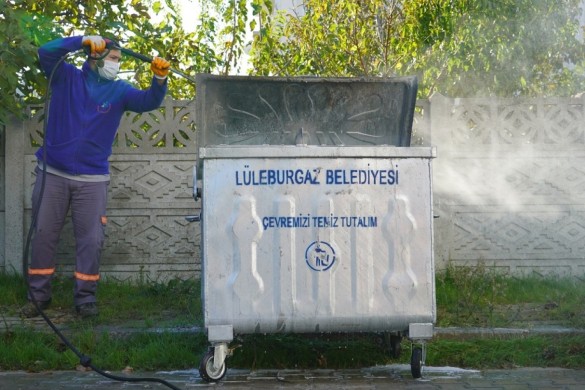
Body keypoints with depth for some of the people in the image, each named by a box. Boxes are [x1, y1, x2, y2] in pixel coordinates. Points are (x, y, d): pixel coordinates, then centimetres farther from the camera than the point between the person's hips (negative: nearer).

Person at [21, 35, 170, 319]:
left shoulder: (119, 91, 4)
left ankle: (85, 298, 9)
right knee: (43, 234, 5)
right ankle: (38, 295, 15)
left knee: (91, 239, -1)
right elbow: (46, 53, -16)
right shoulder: (67, 77, 0)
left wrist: (159, 79, -28)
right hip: (53, 173, -1)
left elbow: (149, 101, -9)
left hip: (93, 178, 1)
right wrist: (83, 41, -21)